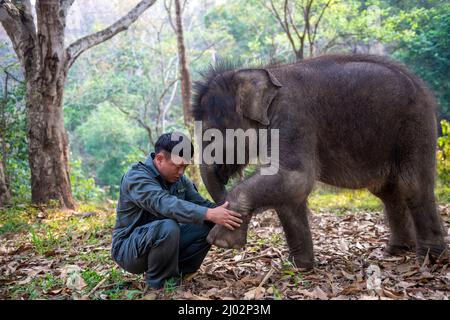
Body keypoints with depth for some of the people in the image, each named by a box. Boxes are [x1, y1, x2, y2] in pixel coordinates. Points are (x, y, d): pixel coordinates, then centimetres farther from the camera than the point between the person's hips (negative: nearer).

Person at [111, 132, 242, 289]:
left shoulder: (179, 179, 4)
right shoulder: (136, 177, -22)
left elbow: (201, 203, -4)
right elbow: (165, 203, -38)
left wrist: (222, 213, -25)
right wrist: (209, 214, -46)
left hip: (162, 242, 7)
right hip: (128, 248, -7)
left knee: (207, 226, -9)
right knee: (167, 227, -35)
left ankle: (174, 274, 1)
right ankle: (158, 283, -13)